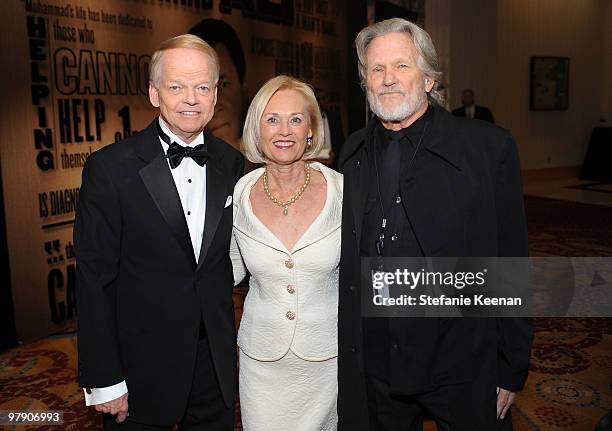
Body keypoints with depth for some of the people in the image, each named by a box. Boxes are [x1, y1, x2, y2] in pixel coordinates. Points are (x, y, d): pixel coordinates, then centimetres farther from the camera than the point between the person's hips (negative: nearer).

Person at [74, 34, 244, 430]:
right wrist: (103, 380, -10)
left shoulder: (232, 164, 0)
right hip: (143, 370, -3)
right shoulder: (110, 167, -13)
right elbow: (94, 281, -11)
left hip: (218, 363, 4)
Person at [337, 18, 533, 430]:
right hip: (373, 367, 4)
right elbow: (347, 260, 7)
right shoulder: (353, 153, 3)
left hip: (463, 369, -3)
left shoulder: (490, 147, -10)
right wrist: (345, 352, 8)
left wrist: (512, 369, -6)